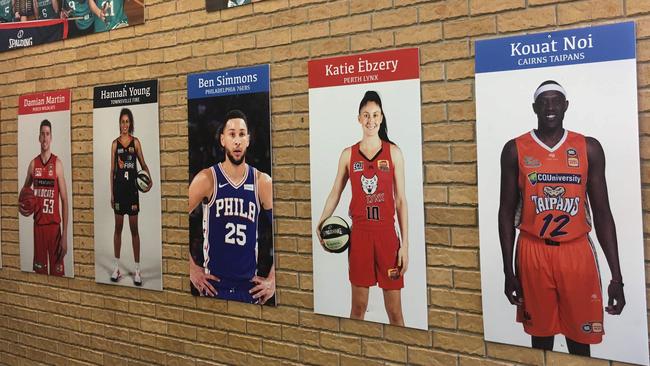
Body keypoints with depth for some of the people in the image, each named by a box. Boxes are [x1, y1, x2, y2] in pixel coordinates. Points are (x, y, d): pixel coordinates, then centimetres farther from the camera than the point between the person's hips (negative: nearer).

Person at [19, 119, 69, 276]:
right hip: (38, 224, 3)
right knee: (39, 270, 8)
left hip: (54, 224, -3)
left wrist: (65, 234, -12)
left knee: (57, 271, 0)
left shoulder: (57, 164, -5)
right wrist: (21, 205, -2)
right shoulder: (33, 164, 5)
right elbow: (25, 189, 23)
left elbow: (64, 199, -7)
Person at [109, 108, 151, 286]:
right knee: (118, 227, 8)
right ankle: (117, 267, 18)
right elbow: (112, 169, 5)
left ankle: (137, 269, 6)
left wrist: (149, 178, -17)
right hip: (118, 187, 1)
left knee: (134, 228, 1)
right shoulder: (115, 143, 4)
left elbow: (143, 164, 3)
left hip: (132, 187, -1)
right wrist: (111, 193, 3)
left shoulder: (135, 142, 2)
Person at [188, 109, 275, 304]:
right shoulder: (206, 179, -5)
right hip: (214, 283, -2)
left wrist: (272, 280, 2)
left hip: (250, 286, 2)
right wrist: (191, 268, -3)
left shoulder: (263, 182, 0)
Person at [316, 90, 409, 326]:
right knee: (358, 306, 9)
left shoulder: (393, 152, 2)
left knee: (394, 310, 3)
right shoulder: (348, 154, 5)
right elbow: (335, 193, 13)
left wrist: (405, 243, -3)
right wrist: (321, 223, 0)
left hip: (387, 234, -1)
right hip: (359, 233, 1)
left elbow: (401, 199, 1)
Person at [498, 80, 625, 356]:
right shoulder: (515, 150, 1)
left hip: (577, 252, 1)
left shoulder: (589, 148, 3)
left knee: (581, 340, 8)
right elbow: (507, 211, 3)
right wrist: (508, 270, -2)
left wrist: (616, 276, -1)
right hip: (533, 253, 0)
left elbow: (602, 212, 3)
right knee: (540, 335, 10)